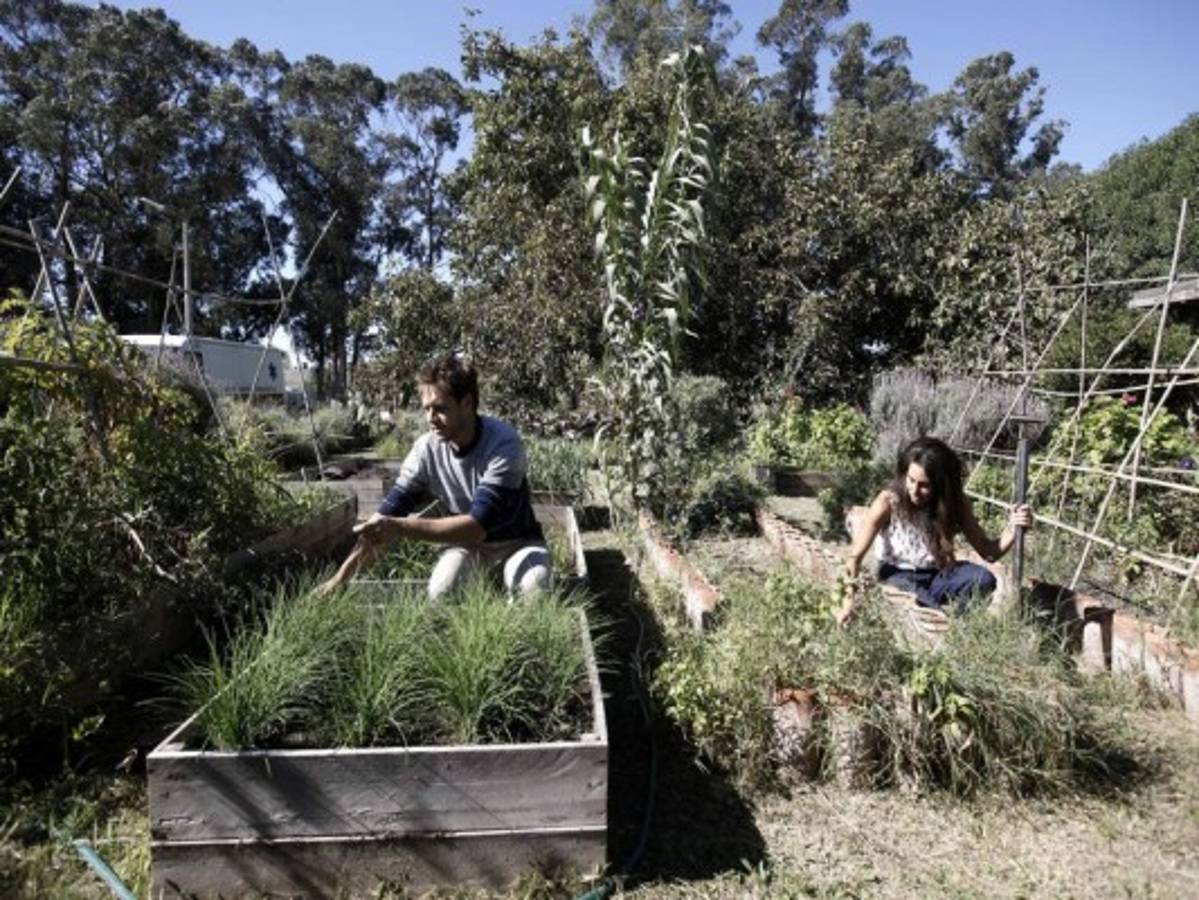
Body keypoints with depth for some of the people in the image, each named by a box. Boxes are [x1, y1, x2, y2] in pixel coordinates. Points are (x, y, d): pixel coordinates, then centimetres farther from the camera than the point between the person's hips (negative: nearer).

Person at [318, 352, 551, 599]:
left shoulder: (503, 443, -30)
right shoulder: (427, 449, -18)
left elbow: (479, 524, -37)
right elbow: (387, 515, -14)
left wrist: (401, 528, -44)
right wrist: (342, 575, -23)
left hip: (516, 542, -3)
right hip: (466, 542, 3)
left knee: (533, 589, -30)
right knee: (441, 592, -23)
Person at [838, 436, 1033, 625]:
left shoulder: (955, 503, -10)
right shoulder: (888, 501, -21)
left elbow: (988, 552, -9)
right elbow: (855, 557, -20)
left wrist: (1013, 528, -28)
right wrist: (849, 601, -28)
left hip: (937, 575, 3)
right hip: (898, 575, -3)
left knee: (983, 580, -26)